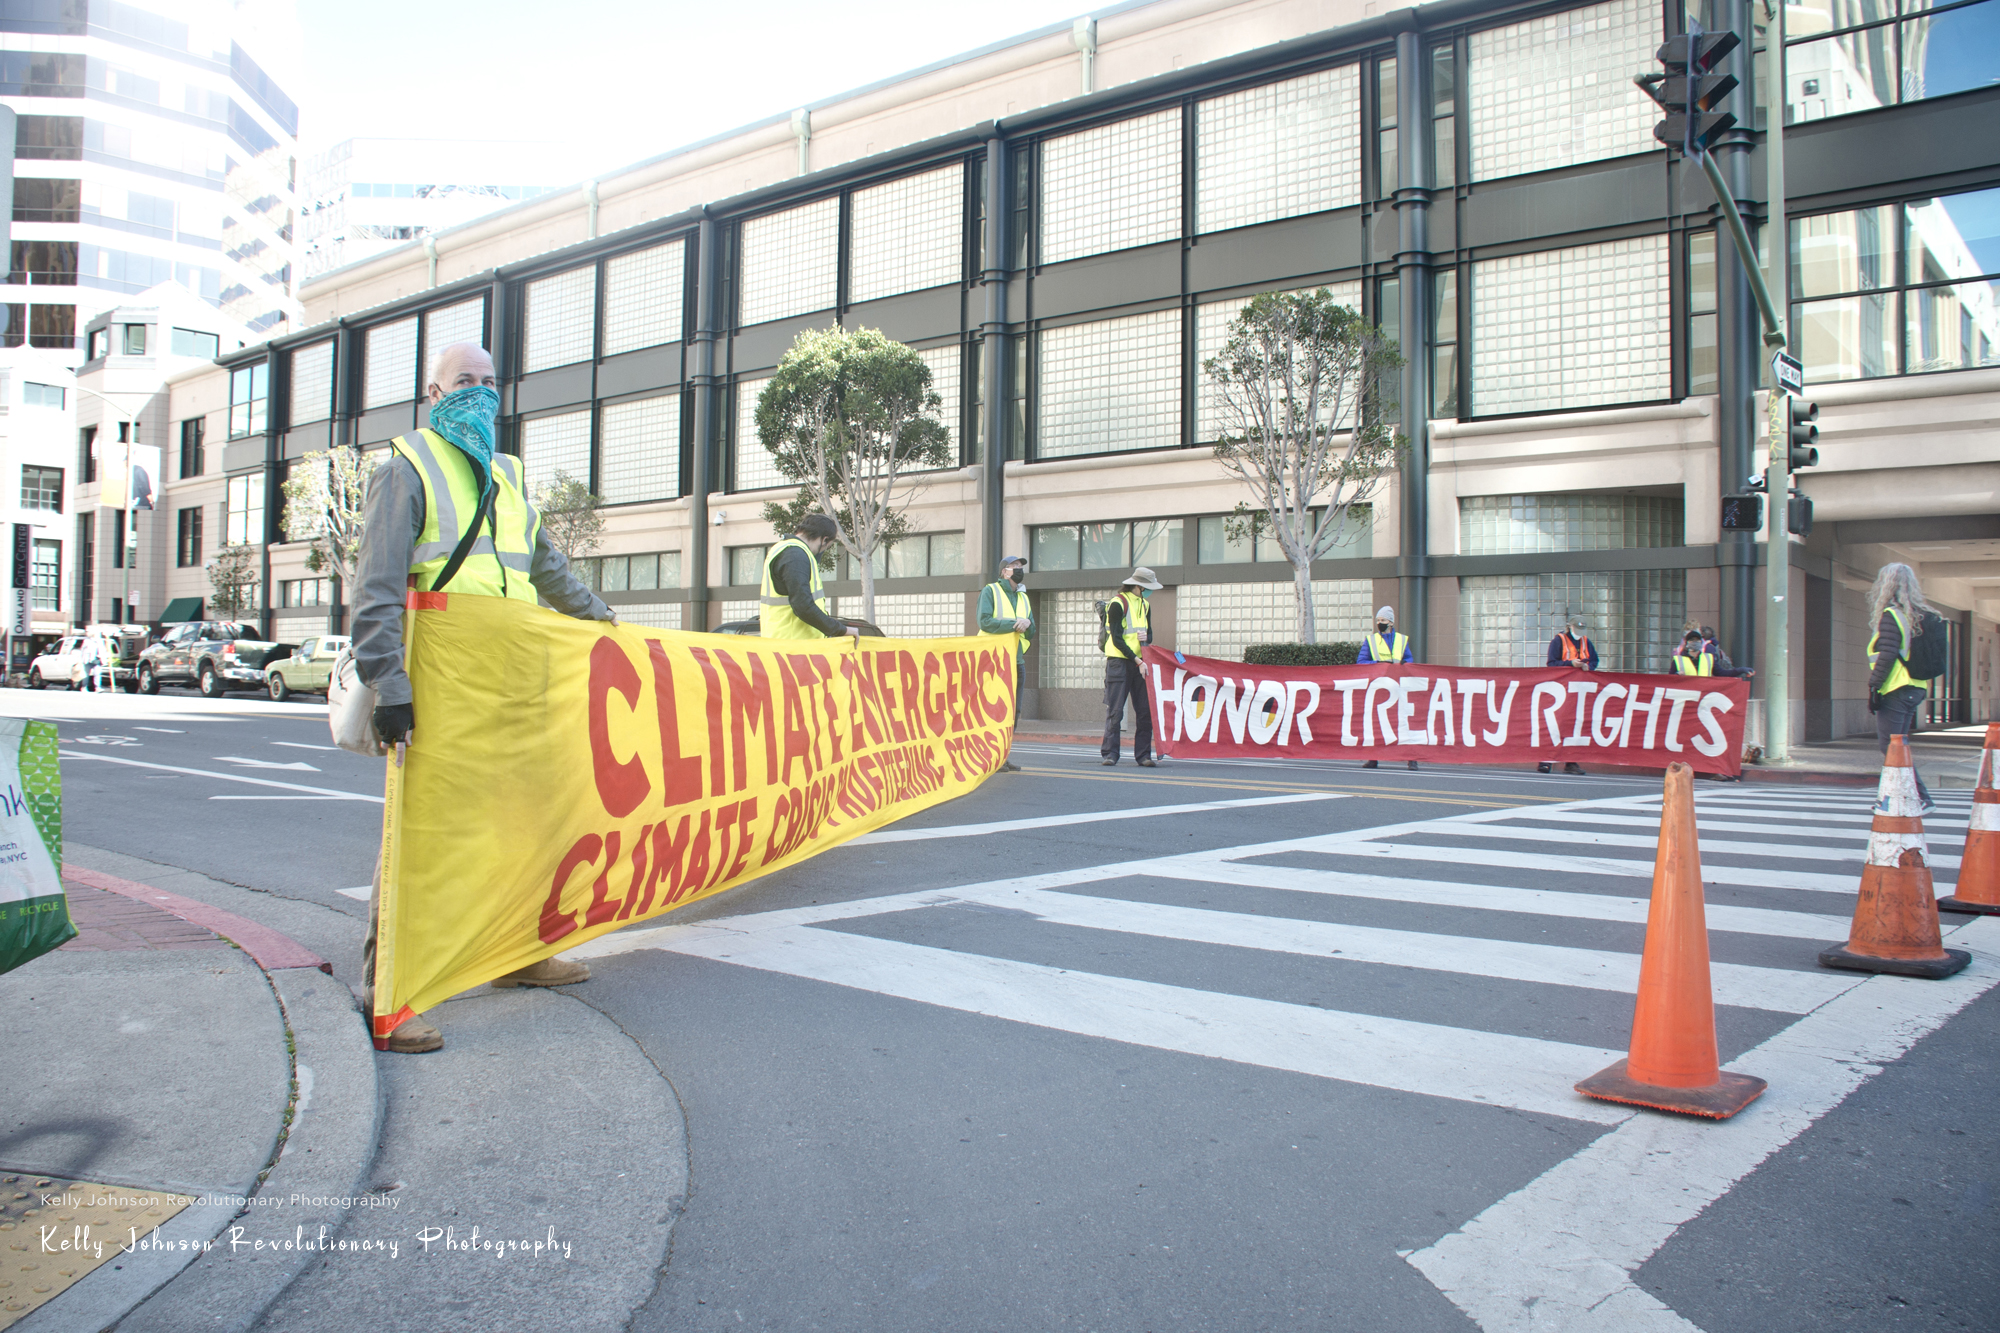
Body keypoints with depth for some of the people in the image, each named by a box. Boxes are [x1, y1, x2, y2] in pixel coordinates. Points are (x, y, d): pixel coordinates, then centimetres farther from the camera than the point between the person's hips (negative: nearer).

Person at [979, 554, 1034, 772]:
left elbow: (1032, 630, 12)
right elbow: (985, 621, -15)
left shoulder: (1023, 597, 18)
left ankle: (1005, 754, 11)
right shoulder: (990, 591, -1)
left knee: (1013, 710, 6)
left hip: (1016, 660, 7)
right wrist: (1014, 624, -17)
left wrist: (1027, 623, -11)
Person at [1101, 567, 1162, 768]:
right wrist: (1138, 661, -16)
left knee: (1145, 711, 1)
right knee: (1115, 711, -5)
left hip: (1139, 663, 7)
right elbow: (1117, 639, -13)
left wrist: (1146, 637, -5)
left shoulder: (1145, 605, 15)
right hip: (1119, 662, -7)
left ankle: (1143, 755, 6)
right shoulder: (1117, 604, -8)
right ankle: (1110, 754, -1)